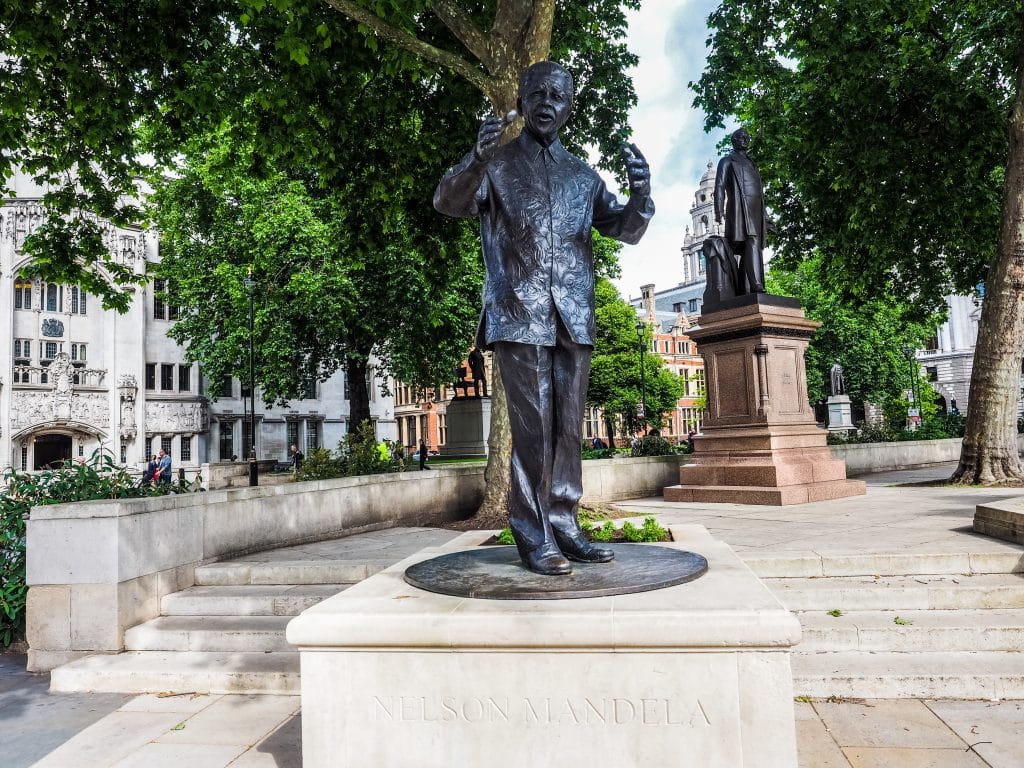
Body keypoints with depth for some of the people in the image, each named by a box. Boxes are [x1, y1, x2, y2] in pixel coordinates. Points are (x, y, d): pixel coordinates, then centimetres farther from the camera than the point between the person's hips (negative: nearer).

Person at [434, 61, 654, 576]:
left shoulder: (582, 175, 20)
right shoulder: (498, 162, 9)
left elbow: (625, 230, 17)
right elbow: (448, 202, -7)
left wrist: (640, 195, -5)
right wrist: (477, 158, -27)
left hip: (573, 318, 4)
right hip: (519, 315, -4)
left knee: (568, 429, 5)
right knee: (532, 428, -6)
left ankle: (564, 529, 13)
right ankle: (533, 539, 1)